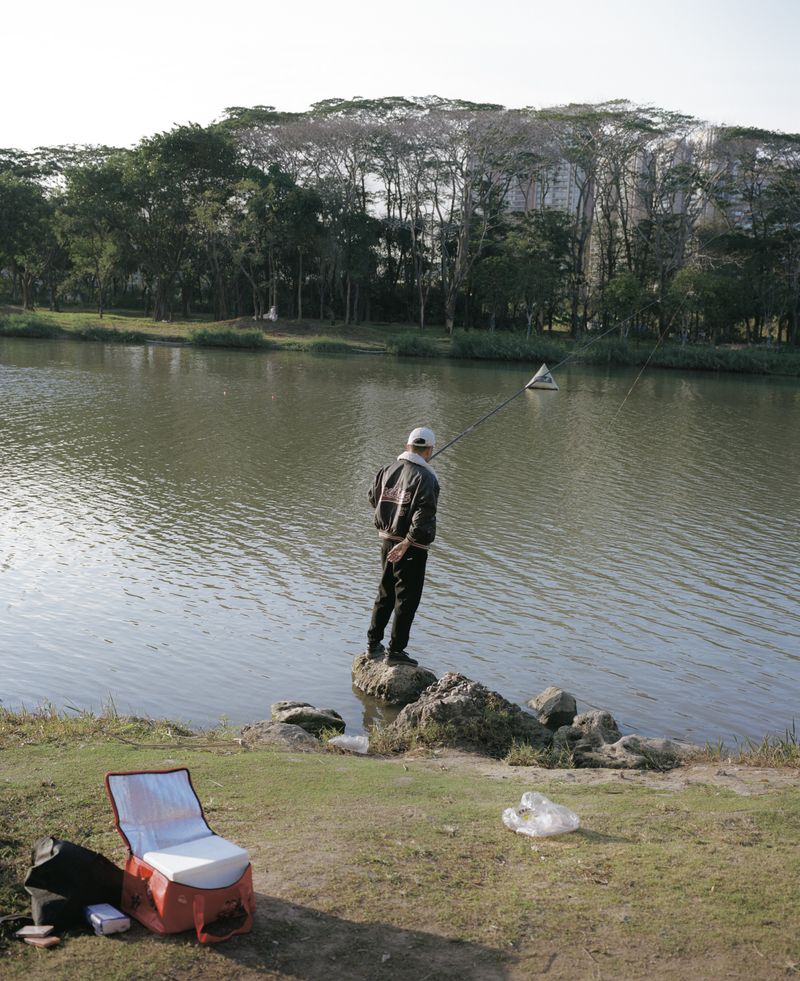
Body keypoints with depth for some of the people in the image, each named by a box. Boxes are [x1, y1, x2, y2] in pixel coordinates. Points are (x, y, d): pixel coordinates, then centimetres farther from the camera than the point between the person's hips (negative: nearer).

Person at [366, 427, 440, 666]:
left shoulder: (388, 470, 3)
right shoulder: (425, 478, -16)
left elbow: (373, 497, 17)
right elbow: (423, 515, -24)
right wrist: (406, 543, -23)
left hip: (387, 541, 7)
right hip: (412, 548, -7)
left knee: (385, 593, 19)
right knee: (406, 599, 3)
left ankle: (373, 644, 26)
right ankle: (395, 651, 7)